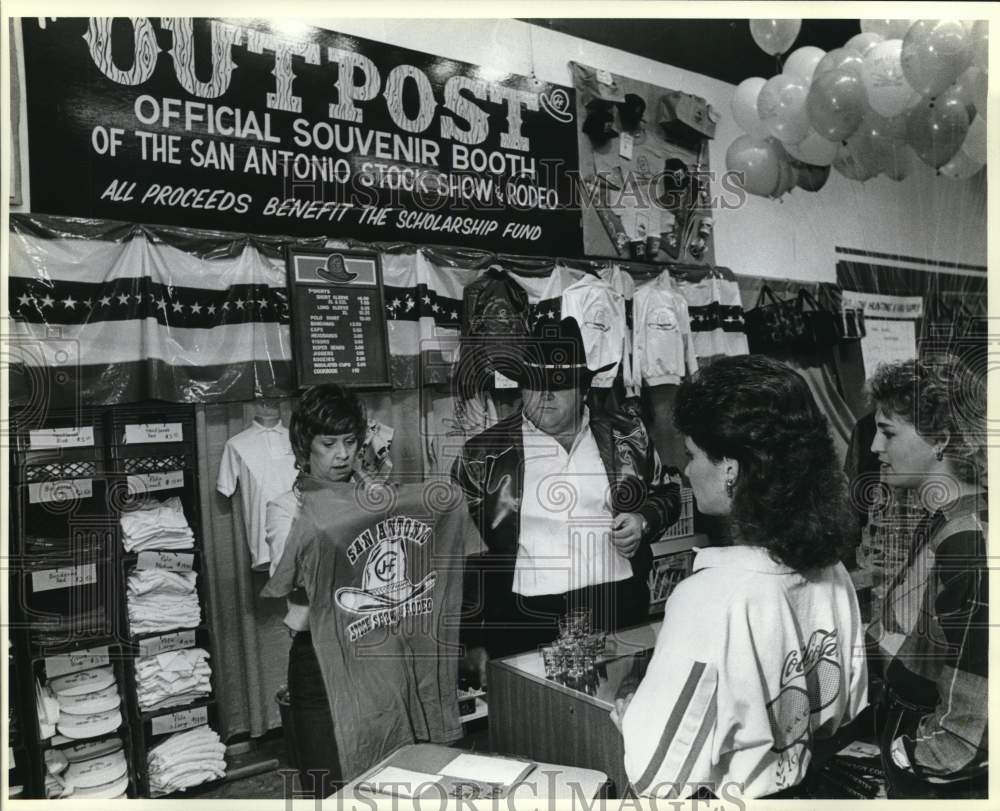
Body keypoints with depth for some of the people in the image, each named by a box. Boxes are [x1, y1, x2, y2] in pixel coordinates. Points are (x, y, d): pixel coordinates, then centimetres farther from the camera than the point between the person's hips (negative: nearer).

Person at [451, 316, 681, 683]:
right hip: (524, 618, -2)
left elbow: (667, 493, 19)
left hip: (619, 608, 2)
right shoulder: (482, 454, -1)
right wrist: (474, 642, 1)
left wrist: (644, 520, -3)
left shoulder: (627, 436, 4)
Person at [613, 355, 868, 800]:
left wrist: (627, 706, -8)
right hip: (806, 790, 6)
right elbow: (847, 711, 5)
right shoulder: (833, 573, -10)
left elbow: (659, 776, -25)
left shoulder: (709, 598, -31)